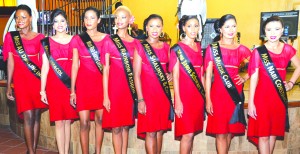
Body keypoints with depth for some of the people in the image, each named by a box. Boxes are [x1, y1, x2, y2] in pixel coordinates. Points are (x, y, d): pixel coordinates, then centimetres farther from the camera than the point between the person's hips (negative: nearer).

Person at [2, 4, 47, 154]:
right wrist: (8, 86, 1)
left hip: (38, 80, 2)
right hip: (21, 80, -2)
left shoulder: (39, 37, 6)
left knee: (36, 116, 5)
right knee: (28, 117, -8)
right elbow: (10, 62, 3)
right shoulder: (10, 36, 4)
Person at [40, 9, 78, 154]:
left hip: (71, 84, 1)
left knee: (68, 120, 7)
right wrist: (42, 90, 0)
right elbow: (45, 67, 4)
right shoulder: (47, 42, 6)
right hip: (54, 84, -1)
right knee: (59, 121, 1)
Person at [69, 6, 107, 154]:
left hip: (101, 82, 1)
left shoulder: (106, 38, 4)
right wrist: (72, 91, -1)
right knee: (84, 123, -1)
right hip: (83, 82, -1)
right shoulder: (77, 39, 3)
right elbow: (75, 65, 2)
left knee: (100, 120, 8)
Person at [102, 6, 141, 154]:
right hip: (114, 87, -2)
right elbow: (105, 70, -3)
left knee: (125, 126, 12)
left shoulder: (136, 43, 7)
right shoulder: (109, 41, 0)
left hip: (130, 87, 3)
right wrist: (105, 96, -8)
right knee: (116, 127, 3)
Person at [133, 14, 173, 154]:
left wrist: (169, 75, -1)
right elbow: (136, 75, -8)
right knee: (151, 132, -2)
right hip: (148, 93, -5)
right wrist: (140, 99, -14)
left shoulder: (166, 47, 11)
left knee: (160, 130, 10)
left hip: (164, 93, 5)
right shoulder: (140, 47, -3)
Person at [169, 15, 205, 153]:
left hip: (198, 95, 5)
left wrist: (204, 95, 11)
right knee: (187, 133, -6)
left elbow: (201, 73, 15)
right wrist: (177, 100, -13)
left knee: (192, 132, 9)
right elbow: (175, 76, -8)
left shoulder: (199, 47, 12)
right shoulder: (177, 48, -4)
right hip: (184, 95, -5)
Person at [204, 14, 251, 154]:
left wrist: (245, 78, 3)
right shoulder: (212, 48, -1)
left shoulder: (241, 50, 7)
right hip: (218, 92, -3)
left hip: (236, 93, 4)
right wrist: (208, 99, -8)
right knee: (221, 133, -2)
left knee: (231, 131, 10)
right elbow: (208, 75, -3)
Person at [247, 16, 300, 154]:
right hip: (263, 96, -3)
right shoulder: (258, 52, -5)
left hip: (280, 96, 4)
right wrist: (250, 102, -10)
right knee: (263, 134, -1)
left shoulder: (287, 49, 5)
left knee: (274, 132, 11)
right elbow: (253, 78, -7)